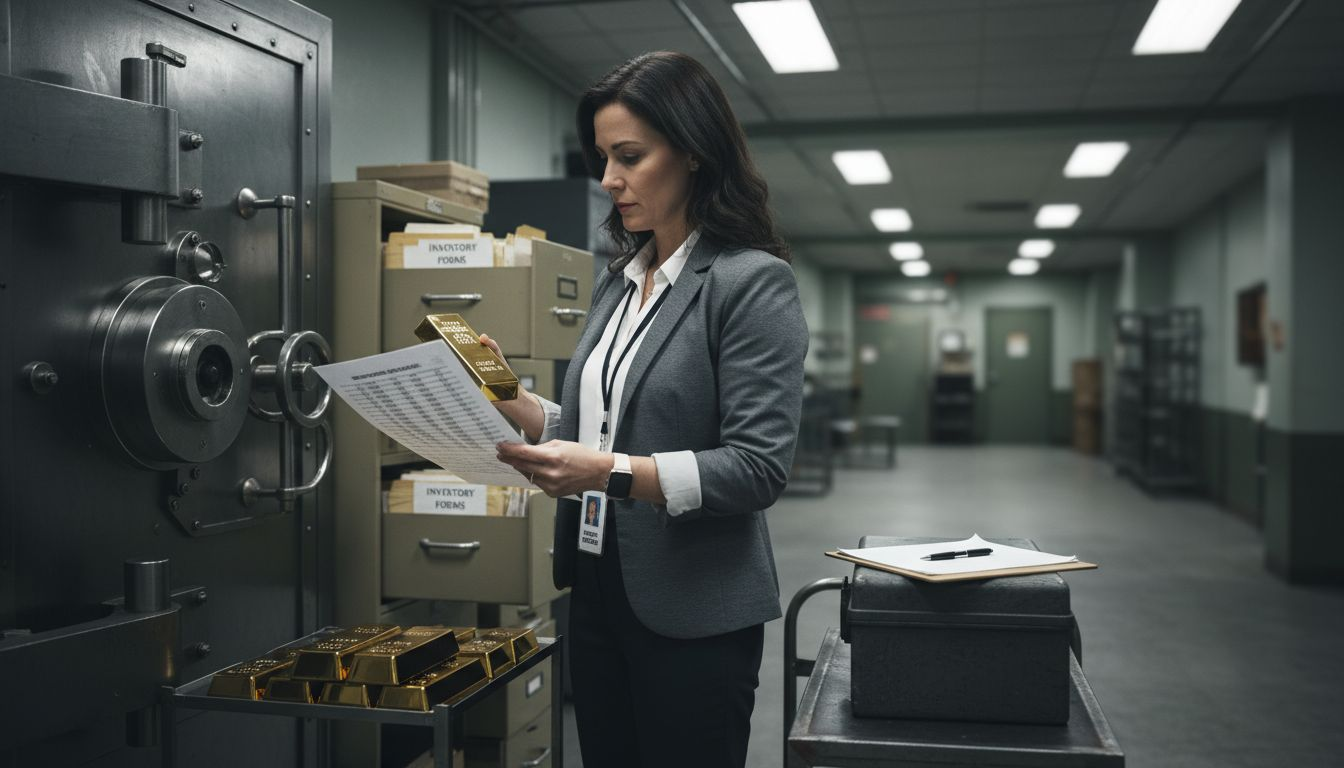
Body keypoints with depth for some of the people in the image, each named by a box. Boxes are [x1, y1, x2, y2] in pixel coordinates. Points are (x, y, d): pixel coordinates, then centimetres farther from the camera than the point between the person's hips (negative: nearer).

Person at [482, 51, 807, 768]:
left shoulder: (751, 280, -12)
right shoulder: (616, 281, 10)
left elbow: (758, 467, -19)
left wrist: (613, 474, -28)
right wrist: (509, 401, 0)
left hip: (693, 609, -7)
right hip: (597, 587, 7)